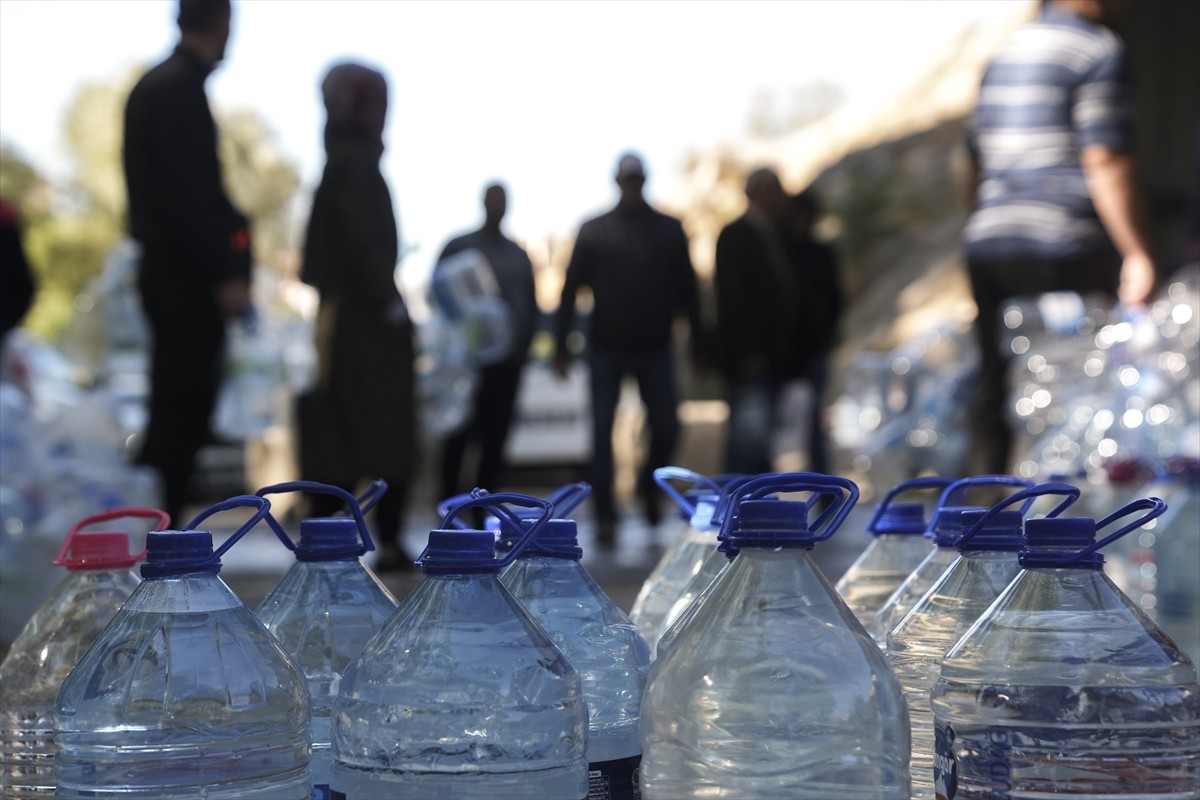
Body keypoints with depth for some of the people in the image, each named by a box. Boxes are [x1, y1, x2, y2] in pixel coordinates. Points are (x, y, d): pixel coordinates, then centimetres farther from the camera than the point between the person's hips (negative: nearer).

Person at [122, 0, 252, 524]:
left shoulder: (155, 84, 17)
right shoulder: (181, 88, -13)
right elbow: (189, 191, -19)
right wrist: (225, 274, -18)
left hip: (165, 270, 10)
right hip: (187, 278, -10)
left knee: (177, 410, 12)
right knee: (184, 409, -8)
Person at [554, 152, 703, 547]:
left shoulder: (669, 230, 5)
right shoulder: (594, 231, 1)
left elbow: (687, 289, 7)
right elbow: (571, 289, 0)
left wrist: (697, 342, 2)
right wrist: (561, 345, -6)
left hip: (654, 348, 1)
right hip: (606, 348, -1)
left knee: (665, 428, 1)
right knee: (602, 435, -3)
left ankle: (649, 484, 30)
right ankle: (605, 517, 3)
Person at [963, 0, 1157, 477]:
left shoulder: (1004, 57, 20)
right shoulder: (1098, 51, -5)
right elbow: (1106, 162, -14)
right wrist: (1139, 255, -15)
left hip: (986, 245, 8)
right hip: (1061, 249, -8)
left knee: (993, 398, 7)